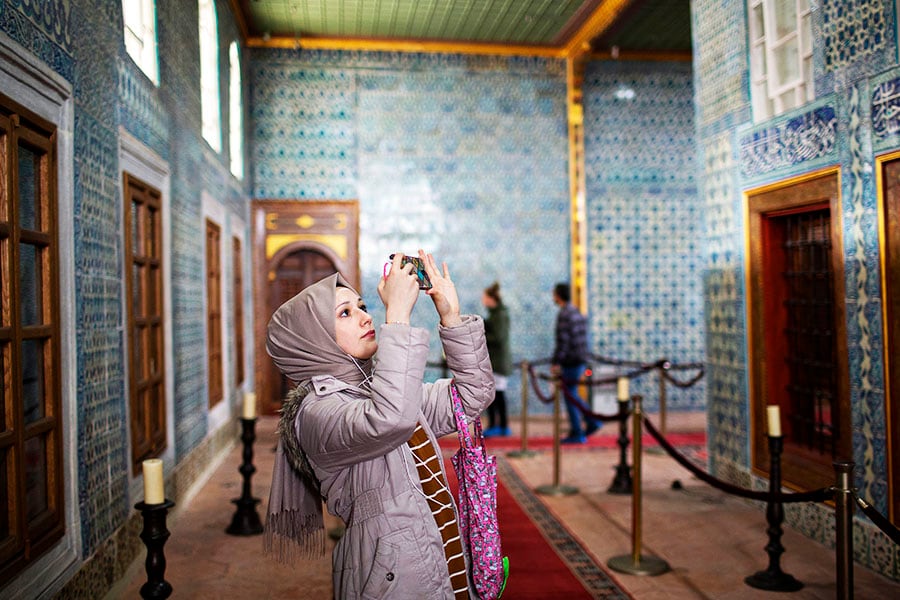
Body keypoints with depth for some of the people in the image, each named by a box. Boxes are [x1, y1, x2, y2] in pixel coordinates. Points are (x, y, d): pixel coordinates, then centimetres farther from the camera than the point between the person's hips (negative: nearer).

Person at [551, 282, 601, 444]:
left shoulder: (563, 315, -15)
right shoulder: (578, 313, 13)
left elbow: (562, 341, -20)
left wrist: (555, 362, -16)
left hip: (570, 362, -9)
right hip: (581, 360, 9)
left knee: (570, 396, 0)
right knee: (572, 394, 19)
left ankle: (577, 434, 5)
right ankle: (591, 422, 15)